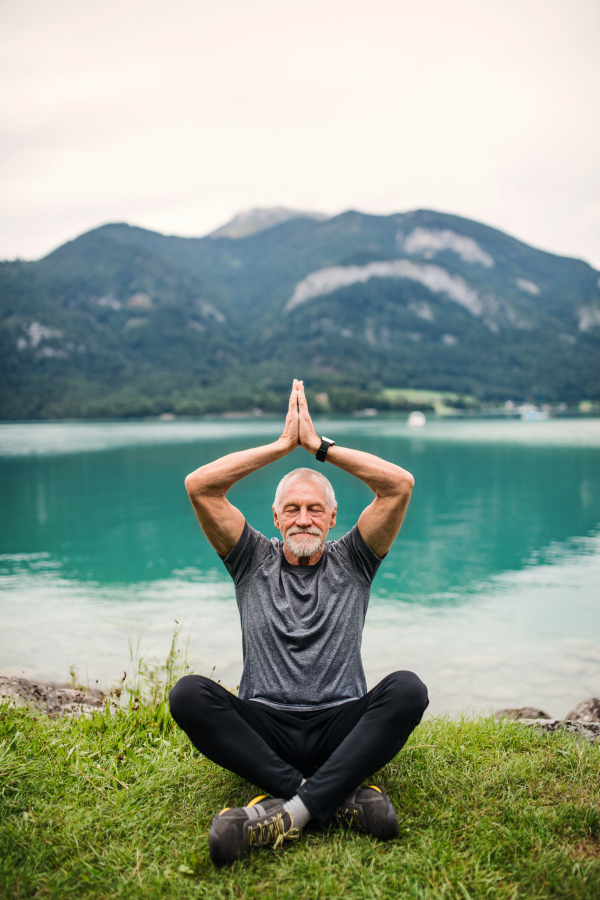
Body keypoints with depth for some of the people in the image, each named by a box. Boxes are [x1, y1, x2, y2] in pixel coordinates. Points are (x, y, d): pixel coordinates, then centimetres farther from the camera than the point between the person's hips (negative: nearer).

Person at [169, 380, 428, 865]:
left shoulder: (351, 563, 12)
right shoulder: (254, 562, 12)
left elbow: (401, 484, -2)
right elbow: (199, 485, -1)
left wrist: (319, 444, -1)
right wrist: (284, 443, 0)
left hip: (341, 727, 0)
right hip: (264, 727, 0)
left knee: (407, 689, -29)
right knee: (189, 694, -28)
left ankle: (290, 809, -38)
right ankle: (340, 797, -33)